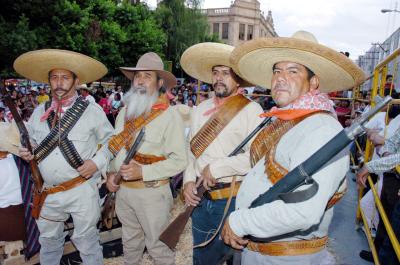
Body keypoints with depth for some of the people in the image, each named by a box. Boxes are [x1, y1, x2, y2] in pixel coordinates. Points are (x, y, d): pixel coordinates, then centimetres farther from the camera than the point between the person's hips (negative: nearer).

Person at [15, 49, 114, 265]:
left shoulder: (92, 110, -6)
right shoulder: (39, 111, 6)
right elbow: (32, 142, 19)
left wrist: (97, 162, -13)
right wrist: (27, 152, -3)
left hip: (82, 191, -4)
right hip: (48, 193, 4)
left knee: (86, 241, 11)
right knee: (48, 241, 23)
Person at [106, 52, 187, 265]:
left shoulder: (169, 115, -14)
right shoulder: (124, 112, 7)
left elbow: (179, 160, -17)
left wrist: (143, 172, -24)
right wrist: (112, 172, 1)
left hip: (152, 192, -6)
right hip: (123, 190, 6)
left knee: (158, 246, 10)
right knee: (130, 242, 24)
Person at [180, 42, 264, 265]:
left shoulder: (251, 110, -10)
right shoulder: (200, 110, 9)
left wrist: (217, 168, -16)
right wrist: (189, 180, 1)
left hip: (234, 199, -5)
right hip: (201, 198, 6)